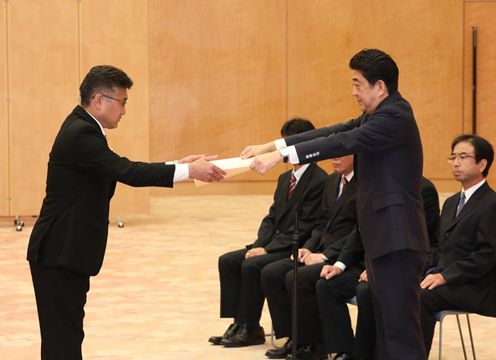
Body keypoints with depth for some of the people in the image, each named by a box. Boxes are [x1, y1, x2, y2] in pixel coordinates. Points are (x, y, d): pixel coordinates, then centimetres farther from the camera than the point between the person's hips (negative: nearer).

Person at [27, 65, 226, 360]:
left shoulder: (83, 128, 13)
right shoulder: (81, 133, -19)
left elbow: (122, 170, 15)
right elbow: (127, 172, -26)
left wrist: (180, 166, 7)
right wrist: (188, 171, -24)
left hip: (67, 251, 10)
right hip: (60, 254, -10)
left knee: (66, 335, 13)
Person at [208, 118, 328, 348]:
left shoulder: (319, 180, -13)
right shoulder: (285, 178, 16)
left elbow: (304, 227, -18)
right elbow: (272, 217, 15)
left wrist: (268, 249, -18)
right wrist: (259, 245, -4)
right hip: (275, 245, 9)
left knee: (251, 265, -26)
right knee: (227, 261, -4)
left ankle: (250, 329, -12)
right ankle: (239, 323, -3)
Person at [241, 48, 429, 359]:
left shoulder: (395, 116, -15)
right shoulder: (377, 115, 16)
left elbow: (344, 142, -24)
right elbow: (335, 132, 12)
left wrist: (281, 155, -27)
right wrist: (271, 145, 4)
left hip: (397, 238, -10)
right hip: (383, 237, 10)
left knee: (400, 324, -10)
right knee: (386, 321, 13)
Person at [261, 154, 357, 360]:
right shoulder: (332, 181, 16)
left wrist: (325, 255, -19)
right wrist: (308, 248, 3)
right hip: (322, 251, 9)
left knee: (297, 278, -27)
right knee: (270, 273, -6)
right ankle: (294, 338, 1)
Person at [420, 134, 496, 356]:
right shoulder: (451, 203, 21)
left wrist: (445, 276, -20)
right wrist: (434, 273, 0)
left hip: (475, 289, -7)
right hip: (446, 280, 7)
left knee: (421, 298, -29)